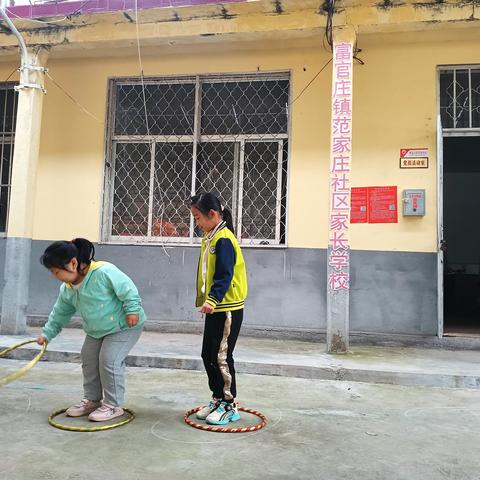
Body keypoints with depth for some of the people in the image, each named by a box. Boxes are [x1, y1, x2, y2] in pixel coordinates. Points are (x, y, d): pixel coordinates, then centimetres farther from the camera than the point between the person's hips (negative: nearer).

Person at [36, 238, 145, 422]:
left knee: (109, 360, -14)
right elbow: (60, 313, 12)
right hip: (96, 330, 9)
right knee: (89, 359, 10)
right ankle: (92, 400, 28)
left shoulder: (103, 272, -31)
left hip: (124, 326, -8)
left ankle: (113, 405, 2)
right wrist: (47, 333, 15)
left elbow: (128, 289, -25)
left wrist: (132, 310, -24)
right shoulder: (67, 289, -3)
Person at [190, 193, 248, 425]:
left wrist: (213, 299, -33)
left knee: (222, 357, -1)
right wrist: (208, 301, 14)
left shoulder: (223, 240, -17)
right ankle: (218, 399, 29)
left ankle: (229, 405, 14)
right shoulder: (210, 238, 12)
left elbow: (225, 276, -24)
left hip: (228, 309, -10)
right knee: (208, 355, 15)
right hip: (214, 308, 10)